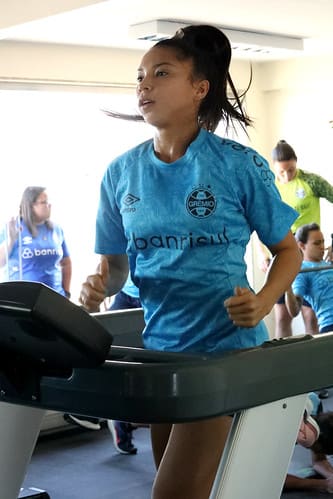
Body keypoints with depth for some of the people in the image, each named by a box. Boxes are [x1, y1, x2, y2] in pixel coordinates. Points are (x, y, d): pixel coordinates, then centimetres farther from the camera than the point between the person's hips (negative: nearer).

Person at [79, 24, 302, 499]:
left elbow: (288, 250, 0)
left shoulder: (239, 165, -8)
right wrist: (100, 285, -13)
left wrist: (264, 302, -19)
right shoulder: (121, 174, 3)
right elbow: (116, 264, 10)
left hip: (227, 348, -5)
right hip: (159, 348, 5)